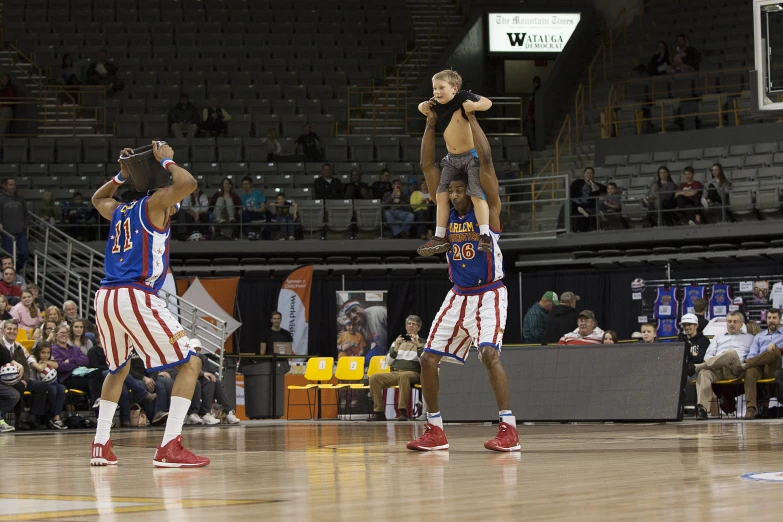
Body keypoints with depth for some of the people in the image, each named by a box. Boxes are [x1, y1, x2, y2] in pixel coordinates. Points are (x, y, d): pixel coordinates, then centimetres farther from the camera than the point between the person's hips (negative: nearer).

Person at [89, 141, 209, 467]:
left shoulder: (118, 210, 23)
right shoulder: (153, 204, 3)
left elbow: (97, 198, 46)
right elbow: (186, 184, -15)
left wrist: (122, 175, 38)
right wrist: (166, 161, 2)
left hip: (105, 298, 8)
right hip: (135, 297, -8)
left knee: (118, 370, 29)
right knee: (190, 364, -3)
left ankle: (101, 446, 20)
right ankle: (169, 448, -15)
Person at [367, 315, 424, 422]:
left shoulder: (422, 343, 12)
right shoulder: (398, 341, 23)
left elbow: (423, 363, -2)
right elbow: (388, 362, 15)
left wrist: (418, 346, -12)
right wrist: (396, 347, 0)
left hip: (413, 373, -4)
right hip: (394, 372, 4)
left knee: (404, 376, -41)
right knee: (374, 378, -24)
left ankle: (403, 411, -44)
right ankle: (379, 412, -25)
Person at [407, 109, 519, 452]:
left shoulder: (488, 210, -7)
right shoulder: (448, 212, 7)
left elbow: (485, 161, -18)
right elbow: (427, 166, 4)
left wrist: (472, 119, -16)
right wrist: (431, 125, -3)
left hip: (489, 295, -6)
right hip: (458, 296, 7)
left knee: (489, 353, -26)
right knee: (428, 359, 1)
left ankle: (509, 430, -25)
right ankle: (435, 431, 13)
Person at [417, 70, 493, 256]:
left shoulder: (463, 98, -16)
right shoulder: (436, 105, 1)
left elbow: (488, 102, -8)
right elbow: (424, 106, 23)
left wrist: (475, 106, -28)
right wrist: (422, 107, -1)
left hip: (472, 156, -7)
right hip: (452, 159, 7)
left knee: (477, 194, -16)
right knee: (441, 194, 2)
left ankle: (485, 236, -20)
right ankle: (439, 238, 5)